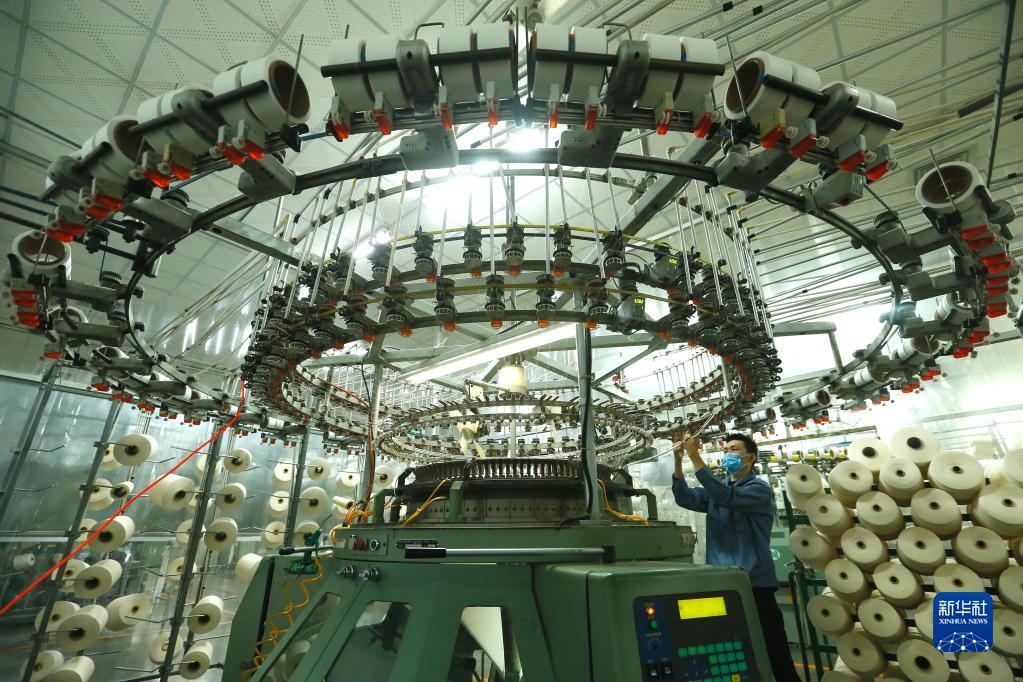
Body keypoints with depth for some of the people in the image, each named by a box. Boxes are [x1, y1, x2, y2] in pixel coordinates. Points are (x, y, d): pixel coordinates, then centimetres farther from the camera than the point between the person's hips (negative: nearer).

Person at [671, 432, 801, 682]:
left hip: (754, 583, -5)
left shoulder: (759, 488, -7)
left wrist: (695, 457, -30)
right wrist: (678, 460, -19)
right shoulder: (715, 490, 11)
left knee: (775, 653, 2)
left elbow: (727, 498, -26)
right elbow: (685, 498, -5)